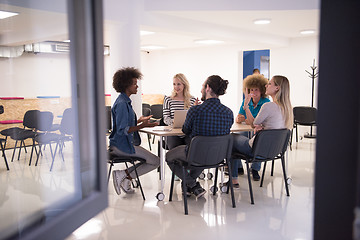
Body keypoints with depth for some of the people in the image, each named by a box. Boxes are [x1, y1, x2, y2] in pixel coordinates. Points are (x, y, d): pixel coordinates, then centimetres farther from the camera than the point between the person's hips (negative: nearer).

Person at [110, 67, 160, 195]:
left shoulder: (125, 101, 12)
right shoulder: (121, 103, -20)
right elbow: (122, 130, -25)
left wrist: (139, 120, 29)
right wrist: (142, 126, -33)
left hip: (126, 142, 10)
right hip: (122, 145, -10)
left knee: (151, 160, 18)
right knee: (155, 161, -5)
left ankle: (125, 177, 10)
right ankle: (122, 175, -4)